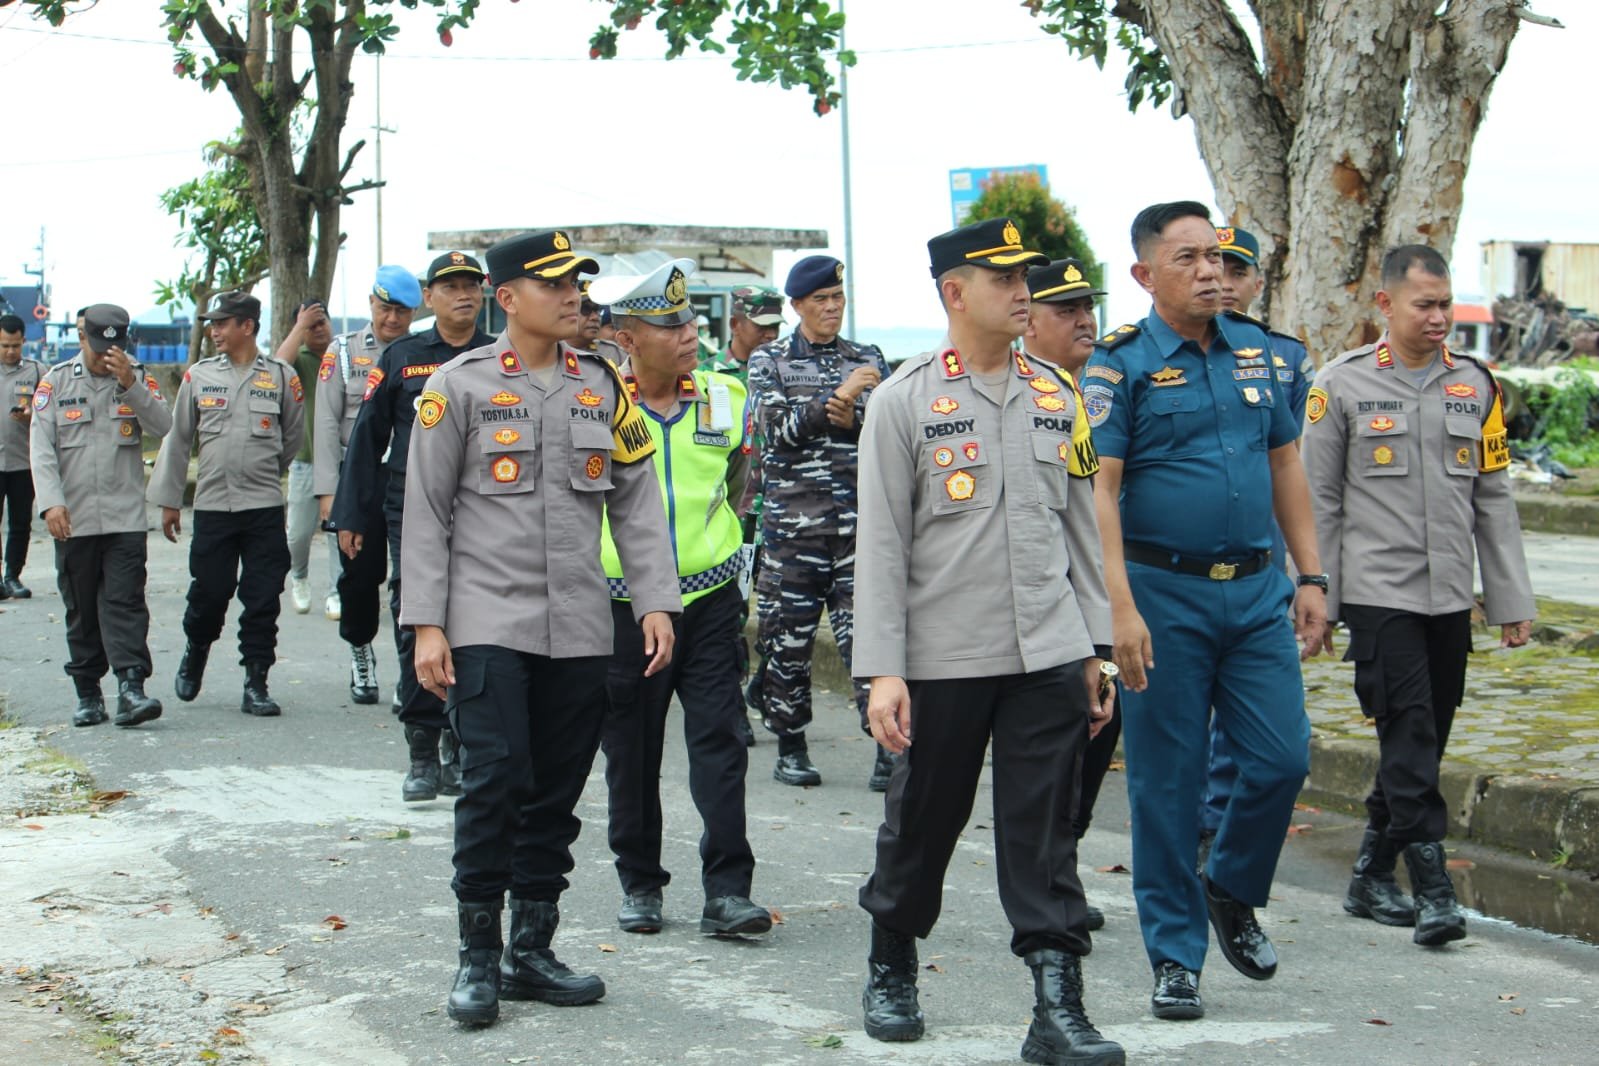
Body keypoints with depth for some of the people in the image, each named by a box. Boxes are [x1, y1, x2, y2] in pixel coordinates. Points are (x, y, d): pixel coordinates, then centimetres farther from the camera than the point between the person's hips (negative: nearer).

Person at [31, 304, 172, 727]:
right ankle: (88, 695, 15)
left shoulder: (139, 379, 6)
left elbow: (163, 426, -9)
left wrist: (129, 385, -21)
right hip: (72, 520, 1)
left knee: (125, 603, -10)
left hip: (125, 517, -1)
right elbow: (42, 447, -1)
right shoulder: (57, 381, 5)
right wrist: (51, 502, -14)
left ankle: (131, 689, -17)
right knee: (81, 611, 8)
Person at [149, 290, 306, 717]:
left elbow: (293, 436, 15)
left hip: (264, 507, -1)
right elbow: (178, 439, 10)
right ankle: (194, 654, 32)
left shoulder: (281, 377, 2)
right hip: (211, 506, 1)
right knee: (208, 594, 4)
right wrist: (168, 500, 9)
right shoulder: (198, 376, 5)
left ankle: (256, 685, 6)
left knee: (262, 601, -1)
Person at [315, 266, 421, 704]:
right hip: (361, 477, 1)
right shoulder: (343, 351, 7)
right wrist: (327, 489, -3)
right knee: (359, 573, 6)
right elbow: (327, 423, 4)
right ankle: (360, 652, 26)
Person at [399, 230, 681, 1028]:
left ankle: (531, 952, 18)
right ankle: (478, 956, 0)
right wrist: (425, 624, -6)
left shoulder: (602, 386, 10)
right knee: (494, 779, -12)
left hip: (580, 627, 4)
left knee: (557, 792, 7)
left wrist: (655, 601, 2)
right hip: (489, 622, -4)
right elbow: (426, 511, 0)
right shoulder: (461, 385, -1)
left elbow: (636, 502, 11)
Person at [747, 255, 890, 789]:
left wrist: (854, 420, -12)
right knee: (787, 638, 3)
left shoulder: (868, 358, 13)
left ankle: (890, 748, -7)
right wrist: (837, 396, -16)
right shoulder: (769, 360, 7)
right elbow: (779, 428, -7)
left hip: (859, 520, 1)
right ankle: (790, 748, 15)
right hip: (792, 520, -1)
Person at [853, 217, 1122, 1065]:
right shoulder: (905, 401, -4)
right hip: (943, 660, -3)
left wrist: (1094, 645, 11)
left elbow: (1080, 526, 14)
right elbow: (880, 544, -6)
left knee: (1044, 835, 1)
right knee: (921, 824, 10)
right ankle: (890, 971, 32)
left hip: (1047, 654, 3)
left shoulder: (1053, 398, 9)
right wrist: (882, 670, -11)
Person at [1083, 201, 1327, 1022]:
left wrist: (1310, 577, 10)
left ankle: (1231, 891, 28)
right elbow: (1100, 490, -12)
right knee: (1167, 779, 2)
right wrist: (1121, 608, -19)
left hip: (1256, 591, 5)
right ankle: (1175, 953, 15)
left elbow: (1285, 467, 16)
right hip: (1165, 595, -4)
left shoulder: (1255, 351, 10)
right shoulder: (1121, 363, -6)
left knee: (1283, 758, 1)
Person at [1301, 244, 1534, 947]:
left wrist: (1511, 599, 9)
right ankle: (1433, 890, -8)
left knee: (1420, 745, 9)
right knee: (1410, 738, -11)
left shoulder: (1475, 384, 9)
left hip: (1451, 597, 4)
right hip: (1379, 593, -4)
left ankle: (1370, 880, 22)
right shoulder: (1343, 385, -2)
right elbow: (1317, 500, 1)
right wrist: (1316, 600, -2)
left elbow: (1493, 498, 12)